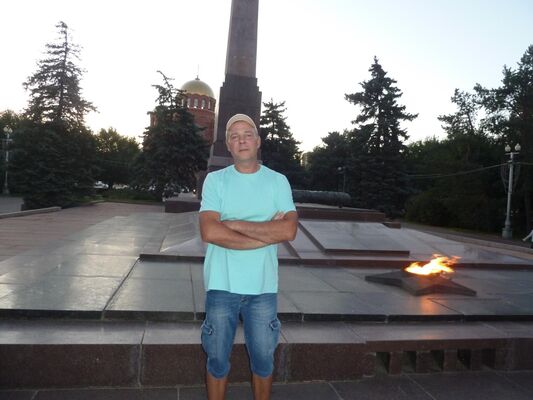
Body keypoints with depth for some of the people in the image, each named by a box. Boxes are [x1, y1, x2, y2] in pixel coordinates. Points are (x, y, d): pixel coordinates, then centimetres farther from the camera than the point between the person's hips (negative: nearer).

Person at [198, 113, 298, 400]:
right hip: (222, 285, 0)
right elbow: (209, 232, -16)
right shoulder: (215, 180, -2)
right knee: (218, 360, 15)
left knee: (263, 360, 16)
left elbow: (289, 230, -13)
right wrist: (267, 233, -15)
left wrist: (236, 224, -14)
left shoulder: (278, 181, 1)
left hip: (263, 287, 1)